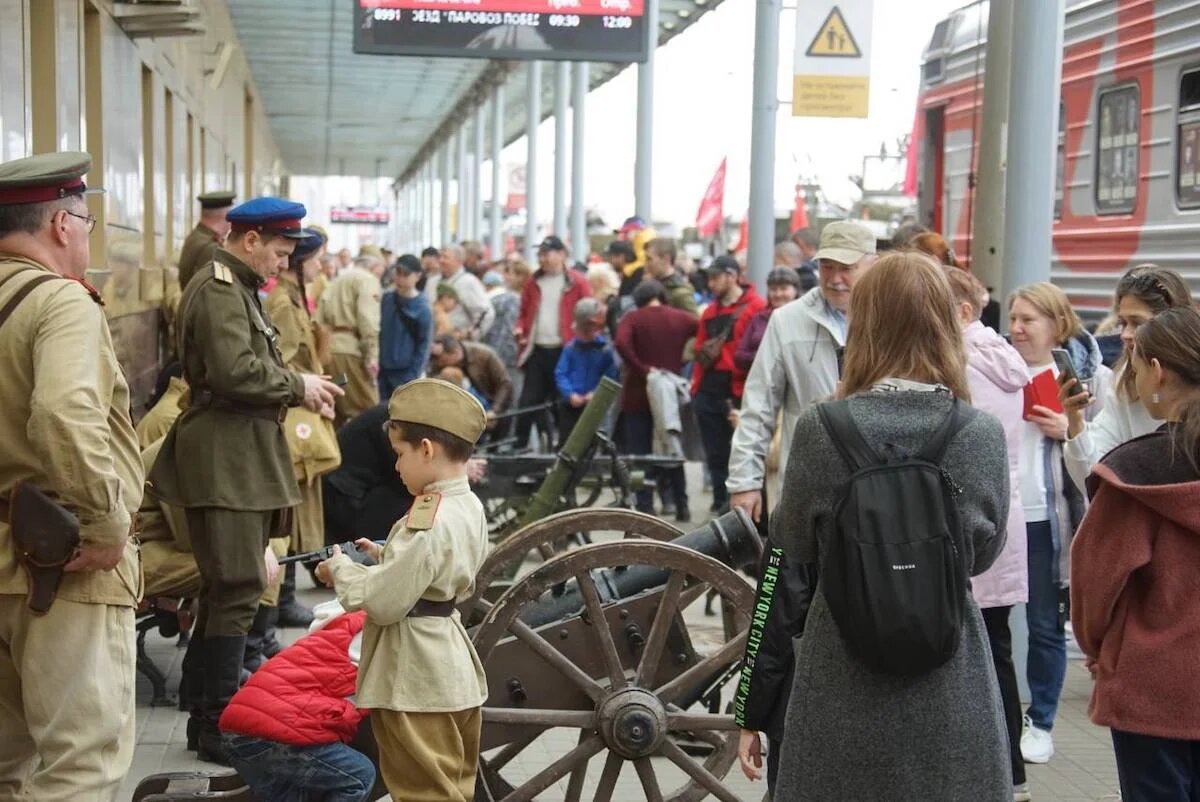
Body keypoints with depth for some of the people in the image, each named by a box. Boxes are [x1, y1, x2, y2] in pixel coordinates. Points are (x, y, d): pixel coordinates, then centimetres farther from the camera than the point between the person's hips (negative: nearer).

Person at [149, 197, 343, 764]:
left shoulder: (237, 289, 20)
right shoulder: (218, 290, -13)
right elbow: (233, 371, -25)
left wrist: (298, 391, 13)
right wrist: (297, 386, -12)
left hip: (240, 460, 11)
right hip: (224, 465, -11)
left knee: (225, 589, 14)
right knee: (239, 588, -9)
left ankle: (206, 714, 22)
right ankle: (219, 725, -2)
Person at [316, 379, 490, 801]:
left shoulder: (428, 522, -24)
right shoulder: (469, 508, 5)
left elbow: (383, 602, -23)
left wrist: (341, 570, -7)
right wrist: (386, 557, 8)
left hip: (417, 680, -10)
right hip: (449, 670, 10)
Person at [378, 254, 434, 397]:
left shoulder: (422, 309, -11)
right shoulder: (386, 299, 3)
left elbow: (424, 346, -9)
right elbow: (379, 332, 12)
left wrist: (412, 378, -13)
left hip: (406, 372, -5)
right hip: (383, 369, 5)